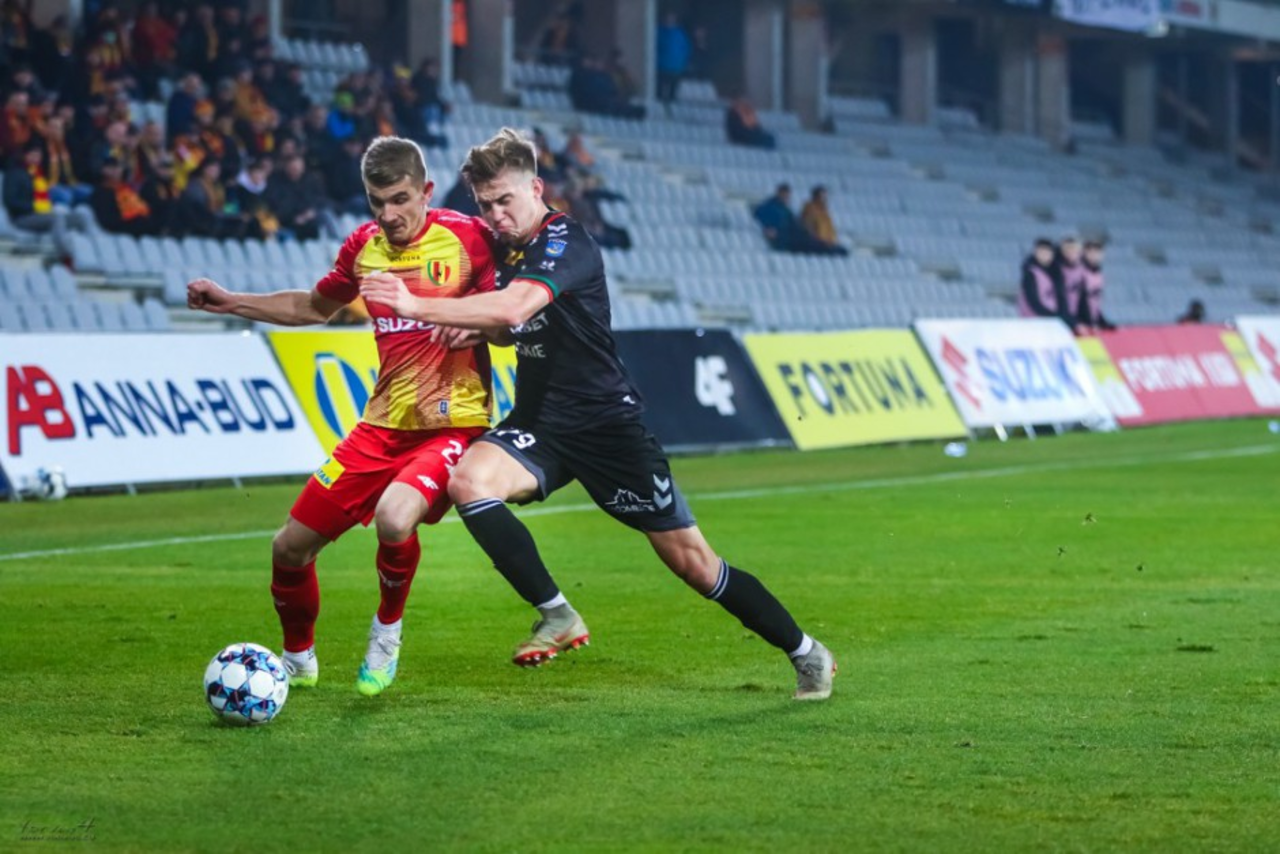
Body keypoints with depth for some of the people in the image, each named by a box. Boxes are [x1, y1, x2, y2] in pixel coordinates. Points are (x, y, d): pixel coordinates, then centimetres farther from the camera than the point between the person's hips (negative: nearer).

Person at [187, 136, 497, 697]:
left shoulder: (468, 237, -9)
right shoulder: (364, 246, 6)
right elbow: (313, 307, 26)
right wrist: (231, 303, 18)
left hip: (453, 423, -6)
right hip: (382, 423, 6)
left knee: (394, 519, -33)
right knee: (291, 545, 3)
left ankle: (387, 631, -2)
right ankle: (298, 660, 31)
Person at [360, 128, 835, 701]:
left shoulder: (565, 242, -18)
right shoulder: (505, 247, 7)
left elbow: (513, 308, -36)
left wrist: (417, 306, -35)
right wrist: (478, 329, 0)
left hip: (608, 424, -6)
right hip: (538, 423, 6)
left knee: (689, 559, -2)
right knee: (467, 481, -25)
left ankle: (803, 652, 18)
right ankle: (557, 618, -15)